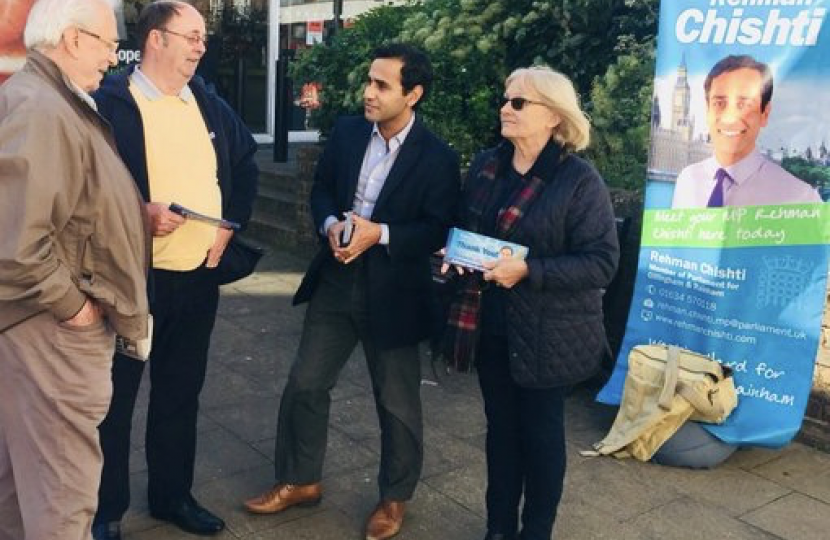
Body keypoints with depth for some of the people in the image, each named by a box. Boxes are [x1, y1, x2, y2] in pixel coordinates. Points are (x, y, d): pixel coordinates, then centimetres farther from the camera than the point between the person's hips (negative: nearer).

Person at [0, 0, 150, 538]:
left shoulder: (59, 103, 13)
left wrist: (143, 215, 11)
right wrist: (70, 303, -19)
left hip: (57, 324, 11)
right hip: (53, 330, -11)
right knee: (64, 484, 2)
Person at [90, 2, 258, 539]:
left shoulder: (210, 105, 10)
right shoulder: (110, 103, -9)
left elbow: (246, 163, 21)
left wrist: (231, 222, 10)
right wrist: (140, 212, -23)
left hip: (199, 275, 6)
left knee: (181, 392, 16)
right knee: (115, 396, 7)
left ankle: (173, 494, 33)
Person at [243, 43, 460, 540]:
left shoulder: (437, 157, -13)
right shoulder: (347, 132, 1)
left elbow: (439, 229, -12)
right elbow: (322, 188, 10)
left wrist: (380, 234, -23)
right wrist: (330, 225, -11)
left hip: (393, 292, -4)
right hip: (336, 281, 5)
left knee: (397, 402, 10)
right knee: (306, 384, 12)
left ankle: (394, 497, 32)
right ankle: (300, 481, 33)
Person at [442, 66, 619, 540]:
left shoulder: (579, 179, -13)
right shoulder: (485, 166, 6)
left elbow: (602, 261, -17)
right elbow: (466, 230, 19)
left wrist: (529, 271, -26)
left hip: (547, 334, -5)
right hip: (491, 326, 6)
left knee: (540, 432, 10)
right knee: (501, 427, 16)